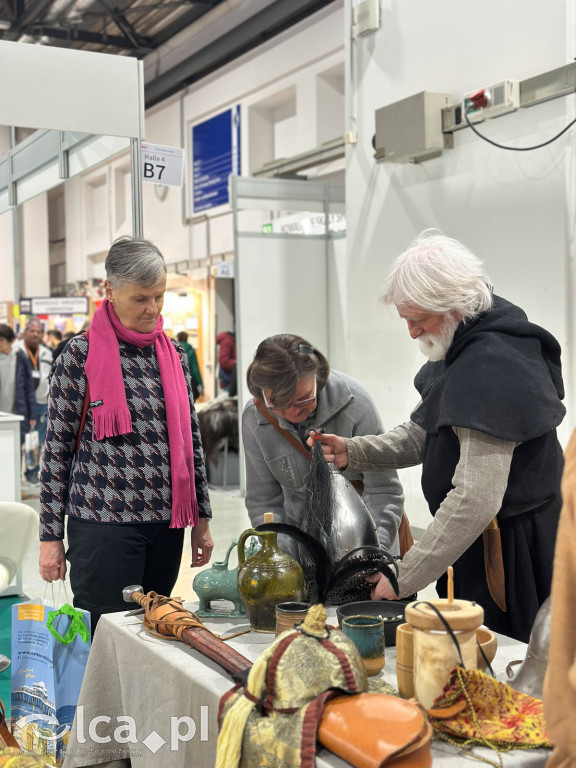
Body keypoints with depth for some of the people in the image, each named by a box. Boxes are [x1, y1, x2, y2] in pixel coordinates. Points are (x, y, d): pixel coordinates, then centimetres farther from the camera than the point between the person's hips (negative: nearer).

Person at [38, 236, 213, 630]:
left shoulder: (173, 354, 9)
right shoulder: (81, 354, -5)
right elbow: (57, 446, -3)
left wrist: (202, 517, 14)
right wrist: (50, 535, -5)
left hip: (167, 522, 5)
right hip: (103, 523, -5)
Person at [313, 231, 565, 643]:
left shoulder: (492, 368, -26)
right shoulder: (462, 348, 7)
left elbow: (477, 498, -30)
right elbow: (421, 435, 14)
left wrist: (405, 578, -25)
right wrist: (352, 451, -2)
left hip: (512, 546, -9)